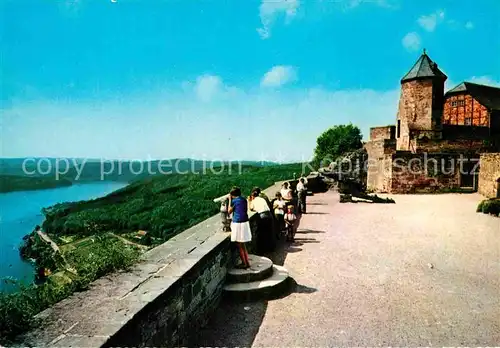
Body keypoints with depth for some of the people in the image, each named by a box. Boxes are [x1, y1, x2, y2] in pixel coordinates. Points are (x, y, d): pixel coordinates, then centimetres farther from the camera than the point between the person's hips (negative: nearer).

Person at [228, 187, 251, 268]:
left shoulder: (234, 201, -11)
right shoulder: (244, 200, 8)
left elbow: (229, 211, 0)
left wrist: (230, 200, 4)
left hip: (238, 223, -7)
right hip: (245, 222, 7)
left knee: (240, 246, 4)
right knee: (243, 245, 18)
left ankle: (244, 263, 10)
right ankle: (246, 262, 22)